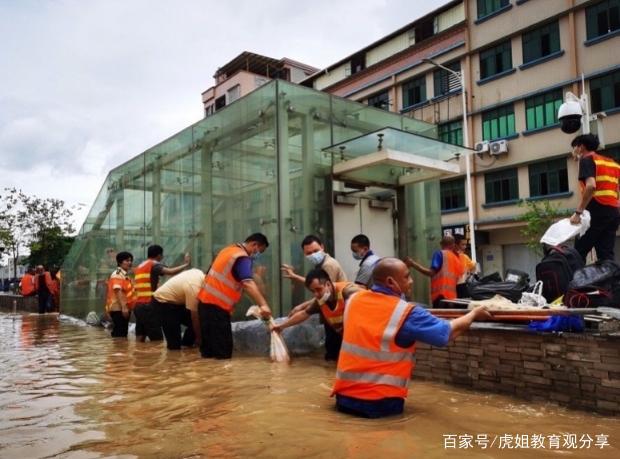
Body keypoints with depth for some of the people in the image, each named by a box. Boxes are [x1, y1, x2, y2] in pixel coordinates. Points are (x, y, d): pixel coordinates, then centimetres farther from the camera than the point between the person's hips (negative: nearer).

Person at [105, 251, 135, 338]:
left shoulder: (125, 275, 17)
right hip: (118, 308, -10)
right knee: (119, 333, -9)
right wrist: (124, 307, -29)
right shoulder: (117, 274, -13)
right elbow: (118, 291, -23)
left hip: (124, 308, 10)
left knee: (123, 332, 12)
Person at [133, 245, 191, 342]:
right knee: (157, 340, -7)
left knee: (140, 340, 9)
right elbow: (171, 272, -21)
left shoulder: (139, 266, 20)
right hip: (149, 306, -9)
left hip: (139, 305, 9)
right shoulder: (154, 264, -6)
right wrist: (186, 264, -13)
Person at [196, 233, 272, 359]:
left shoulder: (229, 249, 16)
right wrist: (263, 305, -42)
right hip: (216, 304, -10)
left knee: (209, 348, 17)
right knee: (223, 352, -8)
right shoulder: (243, 258, -14)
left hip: (205, 300, 10)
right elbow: (248, 283, -32)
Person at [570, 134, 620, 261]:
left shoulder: (587, 160, 0)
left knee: (579, 252, -4)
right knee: (606, 255, 4)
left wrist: (578, 212, -19)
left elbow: (591, 186, -18)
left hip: (597, 212, -8)